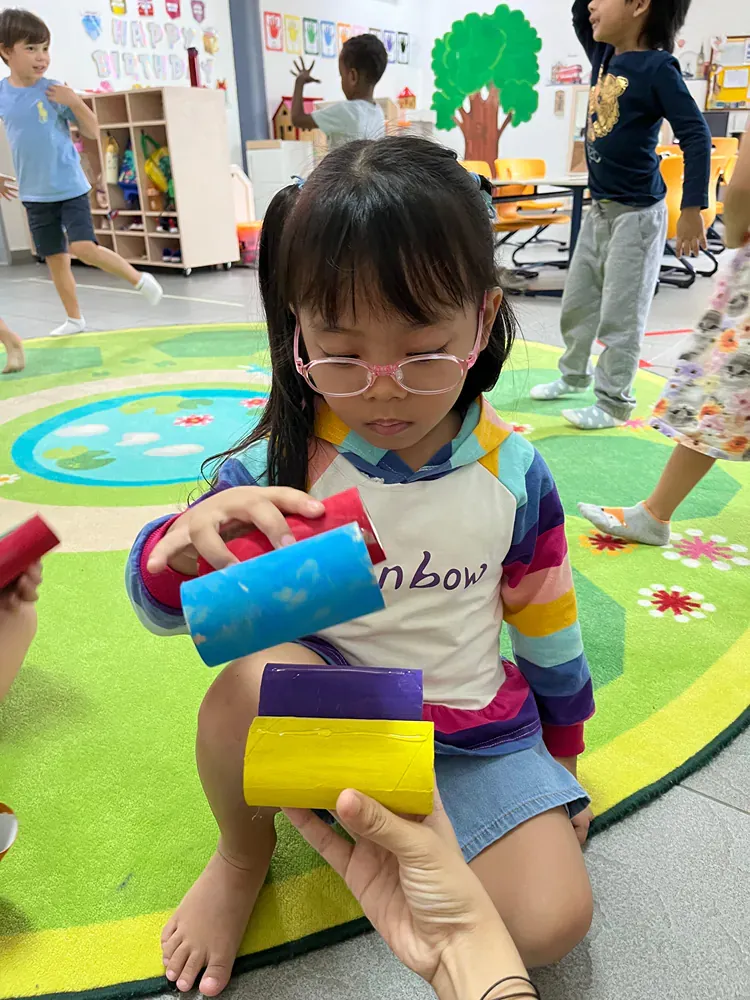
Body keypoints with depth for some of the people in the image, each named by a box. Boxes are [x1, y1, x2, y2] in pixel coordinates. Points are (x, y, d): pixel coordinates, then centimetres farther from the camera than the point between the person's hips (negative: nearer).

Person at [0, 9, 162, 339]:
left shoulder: (54, 91, -8)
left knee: (84, 249, -18)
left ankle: (139, 279, 4)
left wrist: (74, 102, -20)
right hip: (34, 194, 4)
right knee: (55, 260, 10)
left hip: (70, 188, -3)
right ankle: (74, 318, 24)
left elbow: (93, 132, -4)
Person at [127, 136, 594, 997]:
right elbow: (156, 602, -14)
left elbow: (547, 628, 5)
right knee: (256, 679, -34)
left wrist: (561, 751, 16)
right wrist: (186, 544, -38)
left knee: (552, 922, -15)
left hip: (471, 731, 2)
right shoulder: (284, 461, -17)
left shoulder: (514, 474, -10)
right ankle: (243, 854, 1)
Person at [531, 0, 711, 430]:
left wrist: (693, 209, -23)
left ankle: (614, 403, 11)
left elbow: (696, 135, -18)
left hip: (637, 214, -8)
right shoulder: (605, 56, 6)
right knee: (577, 302, 18)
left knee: (620, 315, -1)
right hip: (600, 209, 8)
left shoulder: (658, 66, -16)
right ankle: (574, 375, 36)